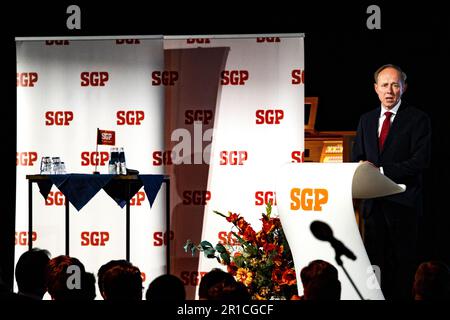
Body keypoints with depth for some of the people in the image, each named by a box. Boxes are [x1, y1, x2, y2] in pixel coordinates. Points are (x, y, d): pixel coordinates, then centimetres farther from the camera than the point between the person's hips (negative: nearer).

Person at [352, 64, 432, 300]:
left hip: (402, 201, -5)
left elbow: (420, 161, -11)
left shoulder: (417, 119, -2)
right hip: (373, 201, 5)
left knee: (402, 261, -3)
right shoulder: (366, 120, 16)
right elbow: (357, 157, 19)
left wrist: (382, 171, -15)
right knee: (374, 258, 3)